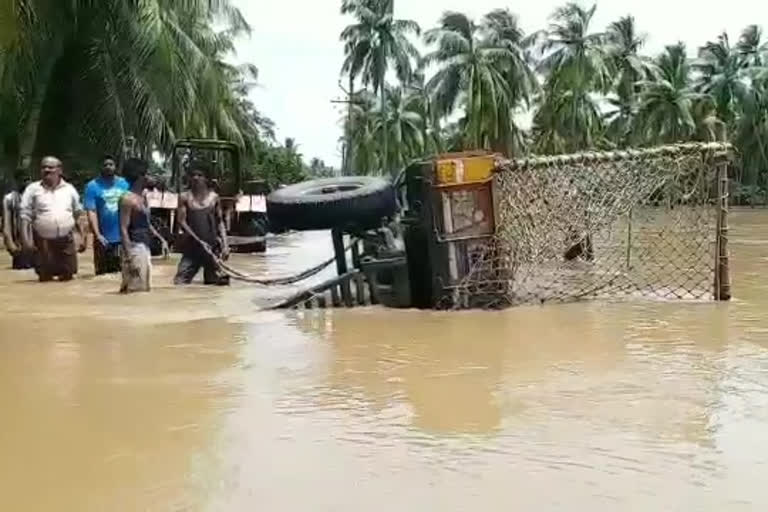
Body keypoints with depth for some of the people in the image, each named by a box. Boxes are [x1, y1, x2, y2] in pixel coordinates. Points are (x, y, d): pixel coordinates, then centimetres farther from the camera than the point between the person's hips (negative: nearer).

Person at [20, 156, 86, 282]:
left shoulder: (69, 189, 9)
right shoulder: (33, 189, 2)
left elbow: (78, 216, 15)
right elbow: (25, 216, -1)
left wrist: (82, 238, 10)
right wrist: (26, 239, -11)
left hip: (67, 240, 2)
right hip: (43, 241, -2)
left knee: (67, 276, 4)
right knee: (44, 278, -1)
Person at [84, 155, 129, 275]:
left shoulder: (124, 184, 7)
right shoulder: (93, 186, -2)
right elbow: (91, 212, -9)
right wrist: (97, 235, -18)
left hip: (124, 237, 3)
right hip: (104, 238, -3)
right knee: (104, 275, 4)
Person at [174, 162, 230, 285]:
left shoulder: (214, 197, 6)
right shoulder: (185, 197, 0)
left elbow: (220, 222, 9)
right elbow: (181, 221, -5)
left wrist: (225, 244, -1)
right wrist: (199, 241, -12)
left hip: (213, 245, 1)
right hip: (193, 245, -1)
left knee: (221, 280, 3)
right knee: (180, 281, -9)